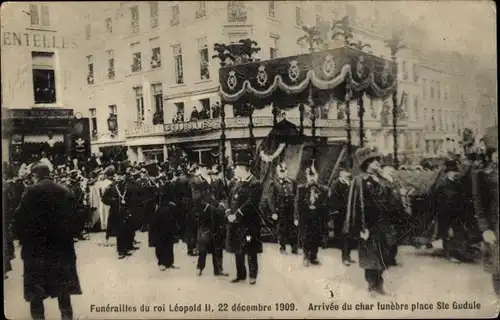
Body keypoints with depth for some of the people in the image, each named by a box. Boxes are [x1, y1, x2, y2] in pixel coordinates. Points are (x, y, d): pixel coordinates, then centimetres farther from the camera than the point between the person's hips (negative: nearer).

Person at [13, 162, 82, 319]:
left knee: (35, 287, 8)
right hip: (60, 244, 4)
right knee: (62, 283, 15)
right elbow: (71, 217, 3)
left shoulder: (31, 191, -10)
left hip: (36, 245, -4)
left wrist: (23, 237, 0)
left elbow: (20, 216, -12)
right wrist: (64, 235, 12)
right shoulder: (65, 191, 2)